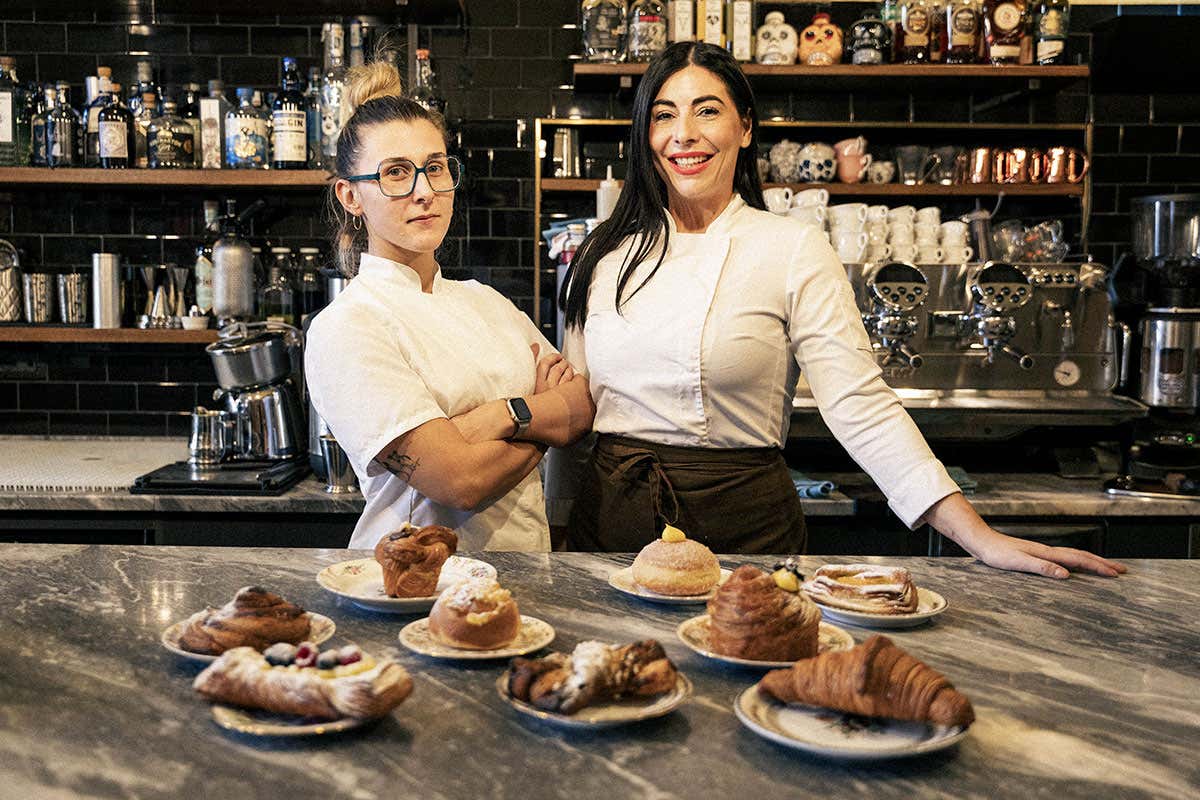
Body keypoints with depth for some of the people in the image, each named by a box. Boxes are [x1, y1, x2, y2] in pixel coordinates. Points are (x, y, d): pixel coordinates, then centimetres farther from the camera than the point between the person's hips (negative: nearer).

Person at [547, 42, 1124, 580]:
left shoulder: (795, 250, -5)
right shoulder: (605, 255, 4)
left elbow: (861, 405, -10)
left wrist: (979, 538, -15)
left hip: (742, 525, -3)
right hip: (609, 519, 3)